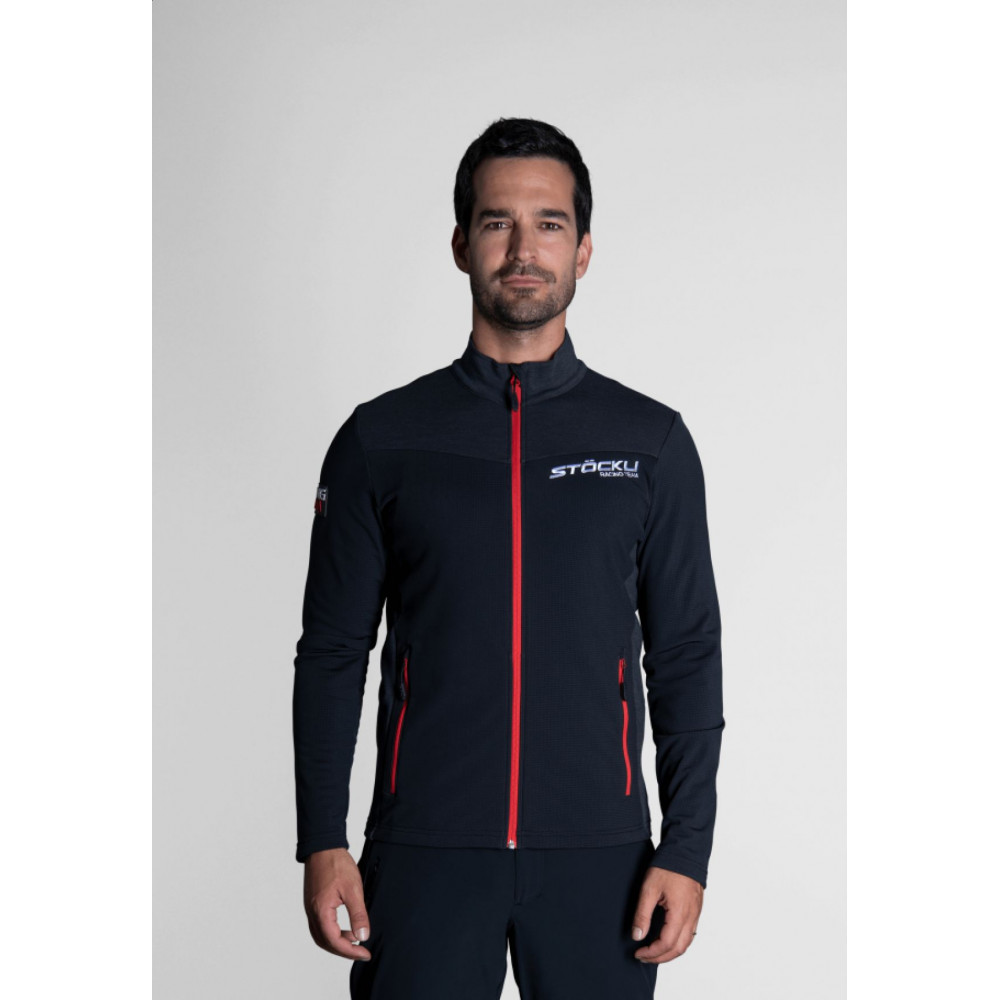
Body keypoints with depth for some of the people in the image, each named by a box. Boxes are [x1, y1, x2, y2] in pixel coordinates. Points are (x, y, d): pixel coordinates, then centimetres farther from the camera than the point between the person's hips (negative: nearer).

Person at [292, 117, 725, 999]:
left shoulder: (653, 442, 5)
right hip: (424, 854, 0)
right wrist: (323, 844, -2)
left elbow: (687, 657, 5)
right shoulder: (382, 439, 4)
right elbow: (332, 653, 5)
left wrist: (687, 850, -2)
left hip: (596, 856, 1)